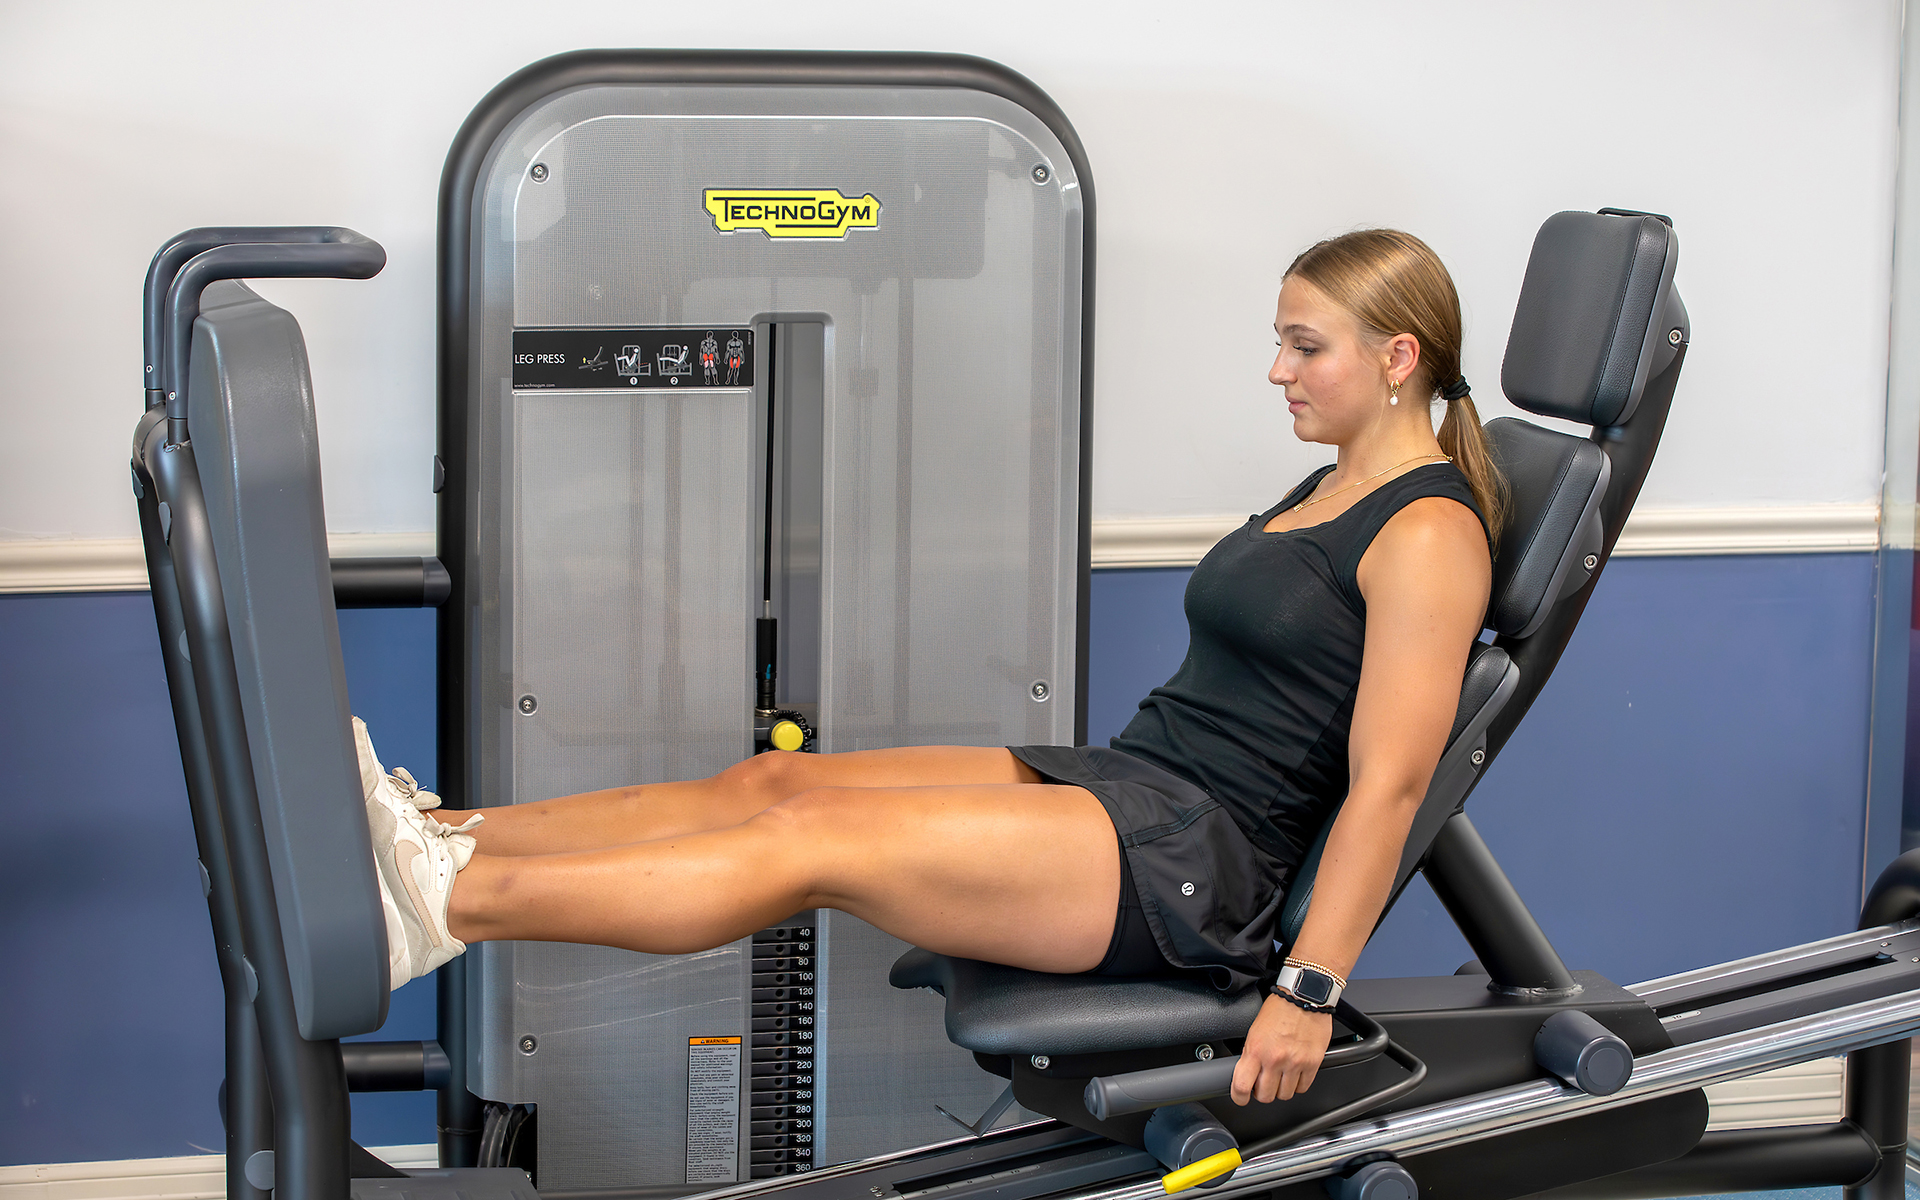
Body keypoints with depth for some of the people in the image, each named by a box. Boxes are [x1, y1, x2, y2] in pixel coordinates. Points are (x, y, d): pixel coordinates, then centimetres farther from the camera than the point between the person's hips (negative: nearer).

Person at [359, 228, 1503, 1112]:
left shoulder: (1430, 533, -12)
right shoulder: (1331, 487, 18)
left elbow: (1388, 783, -17)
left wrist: (1310, 990, -20)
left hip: (1197, 868, -9)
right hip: (1121, 777, 9)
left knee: (814, 842, -20)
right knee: (775, 780, -3)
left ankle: (437, 907, -25)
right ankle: (438, 832, -8)